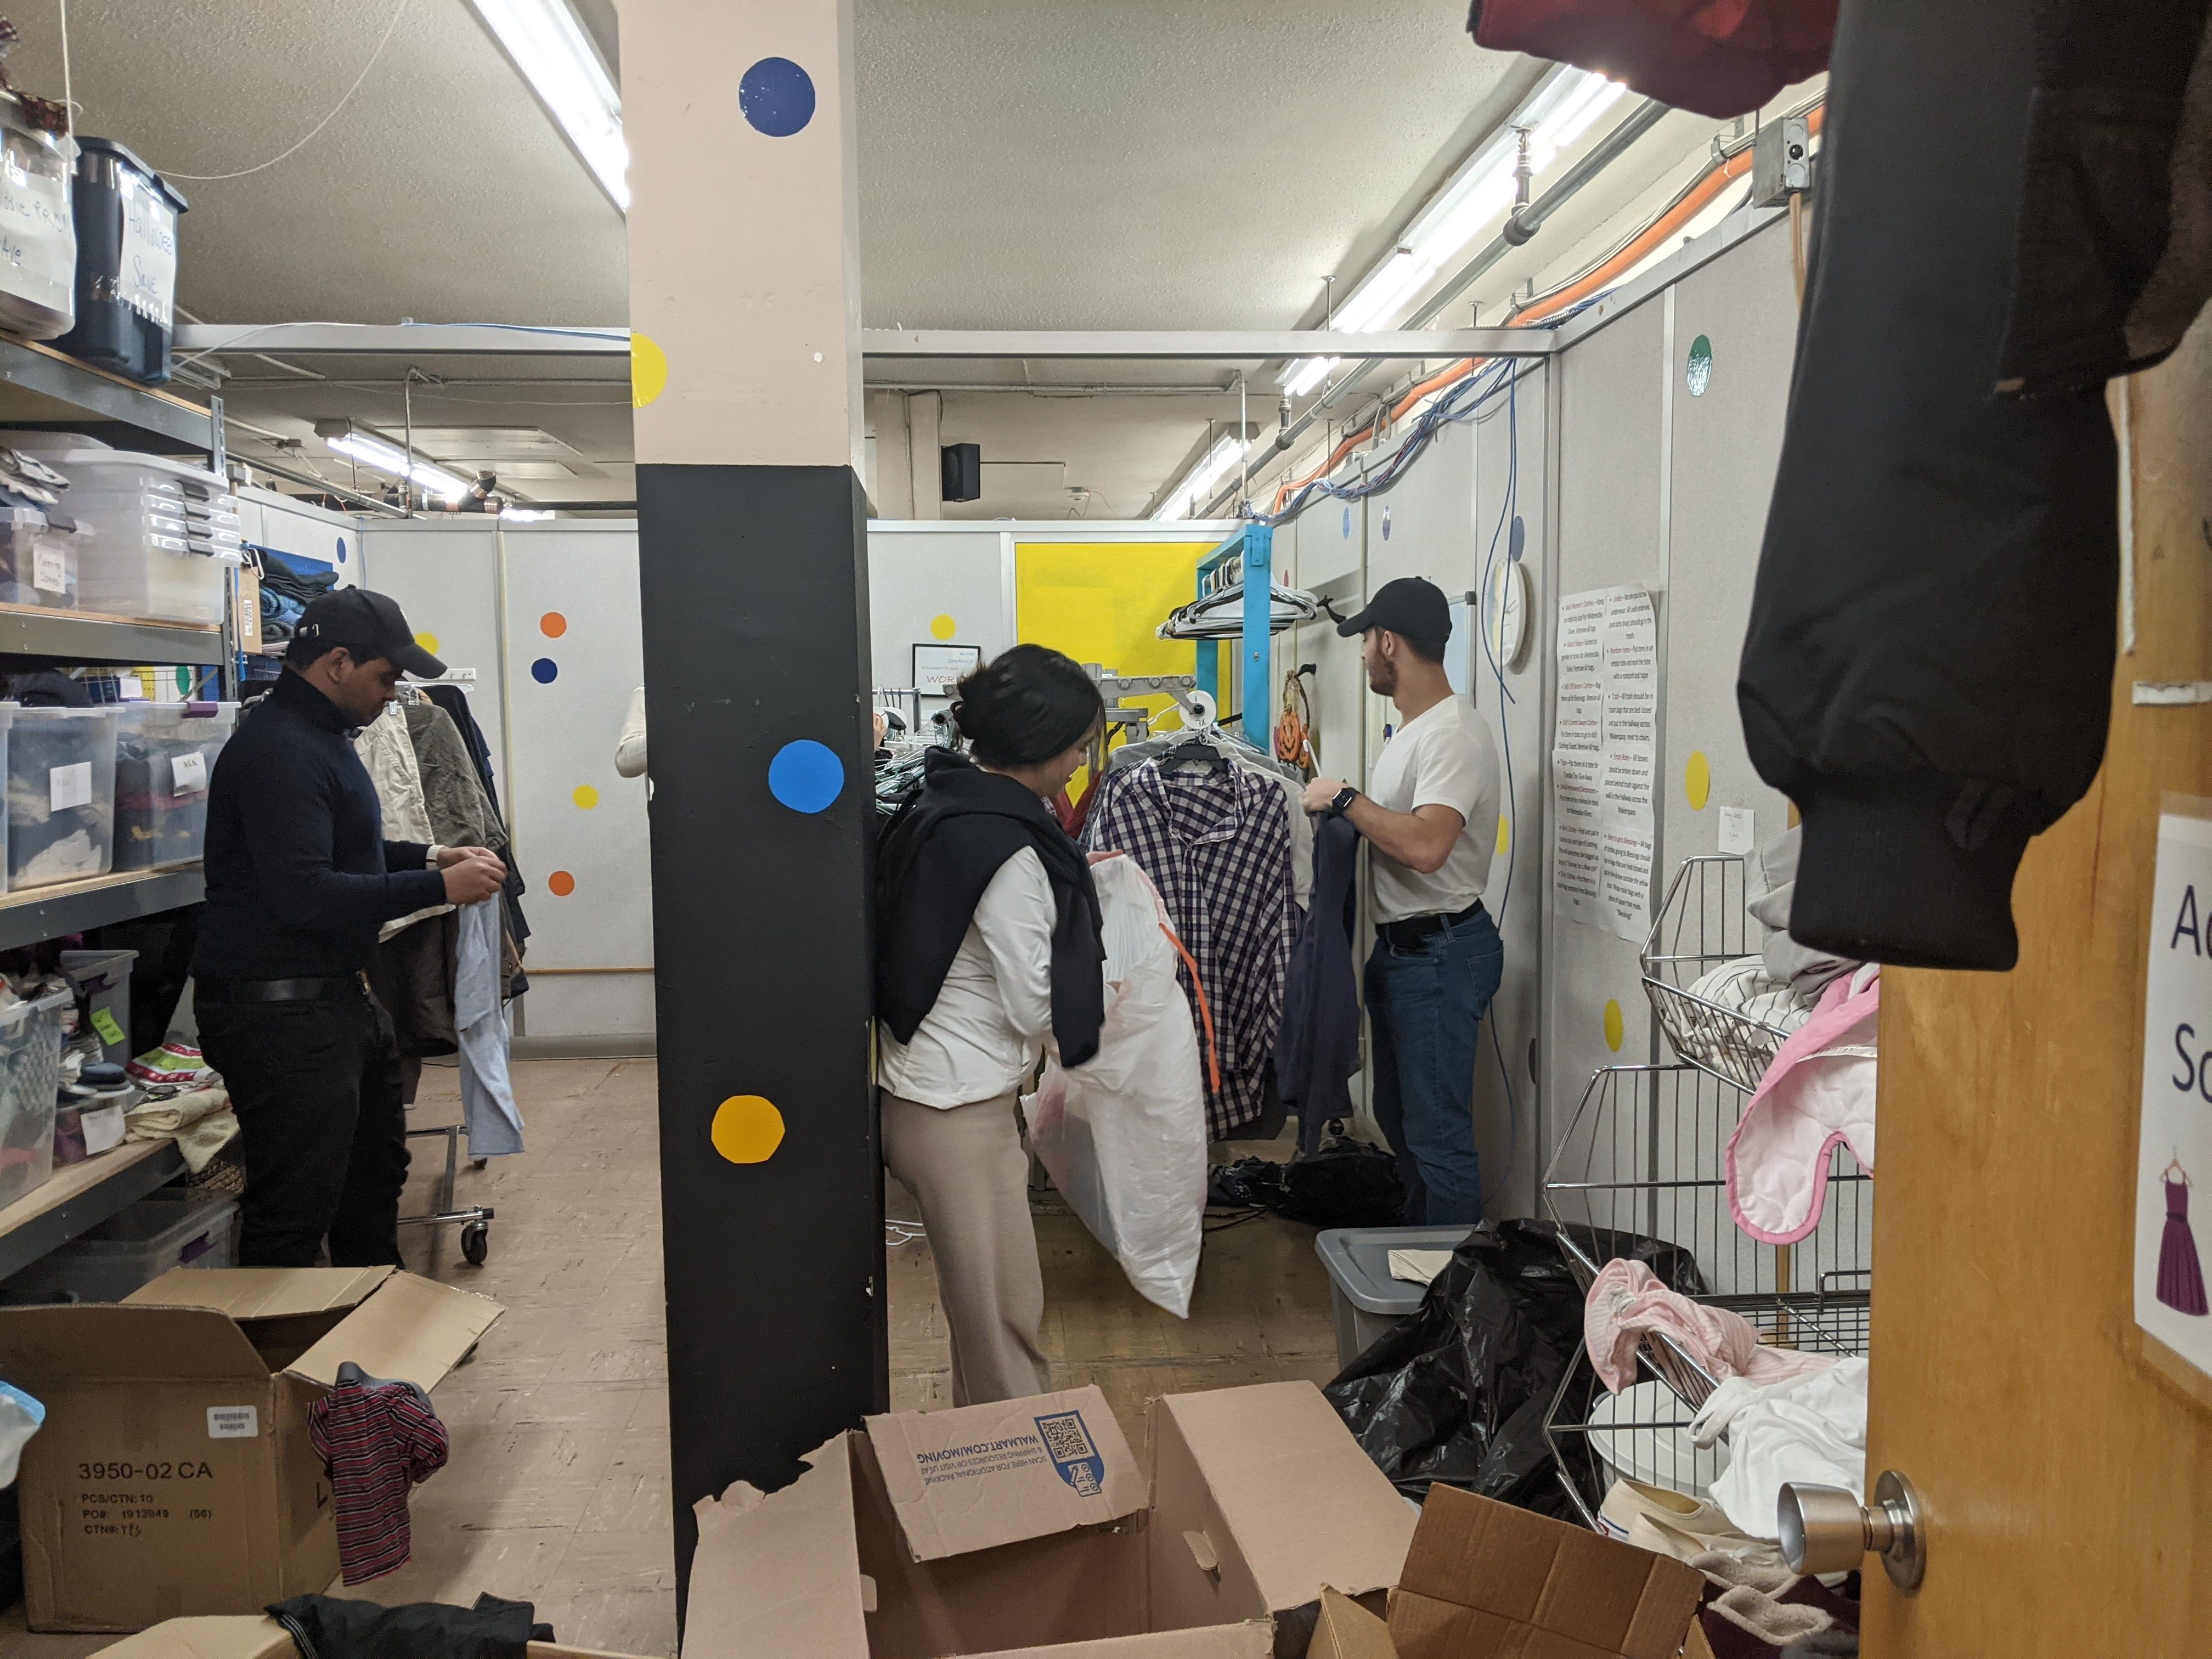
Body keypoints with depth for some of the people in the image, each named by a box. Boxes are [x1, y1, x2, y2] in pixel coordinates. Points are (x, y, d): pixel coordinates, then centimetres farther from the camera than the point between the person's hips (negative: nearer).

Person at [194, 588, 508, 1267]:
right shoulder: (279, 750, -20)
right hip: (281, 1009, -12)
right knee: (295, 1216, -5)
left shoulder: (323, 735, 15)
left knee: (374, 1176, 23)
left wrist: (429, 856, 11)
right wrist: (437, 888, -23)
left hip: (340, 998, 12)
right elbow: (305, 896, -29)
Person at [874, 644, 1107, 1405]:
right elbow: (1037, 1007, -17)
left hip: (923, 1090, 10)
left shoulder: (937, 807, 6)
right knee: (1005, 1316, 3)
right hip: (960, 1113, -10)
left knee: (981, 1303, 22)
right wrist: (1101, 988, 0)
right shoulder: (1009, 851, -22)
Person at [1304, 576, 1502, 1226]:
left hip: (1442, 950, -11)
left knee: (1438, 1132, -4)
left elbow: (1425, 846, -33)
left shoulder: (1454, 734, -20)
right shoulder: (1409, 731, 14)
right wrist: (1327, 791, 12)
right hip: (1398, 947, 11)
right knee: (1398, 1116, 21)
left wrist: (1344, 798, -23)